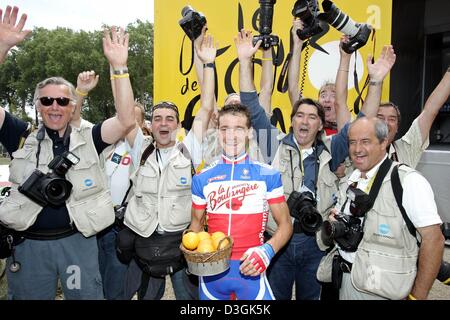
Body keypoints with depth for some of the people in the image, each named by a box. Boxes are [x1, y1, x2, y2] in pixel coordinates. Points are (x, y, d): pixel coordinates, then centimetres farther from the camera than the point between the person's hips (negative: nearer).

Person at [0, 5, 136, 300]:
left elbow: (126, 121, -16)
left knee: (87, 296, 14)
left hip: (78, 240, 0)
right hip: (28, 243, 1)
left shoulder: (88, 139, -2)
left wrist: (119, 66, -22)